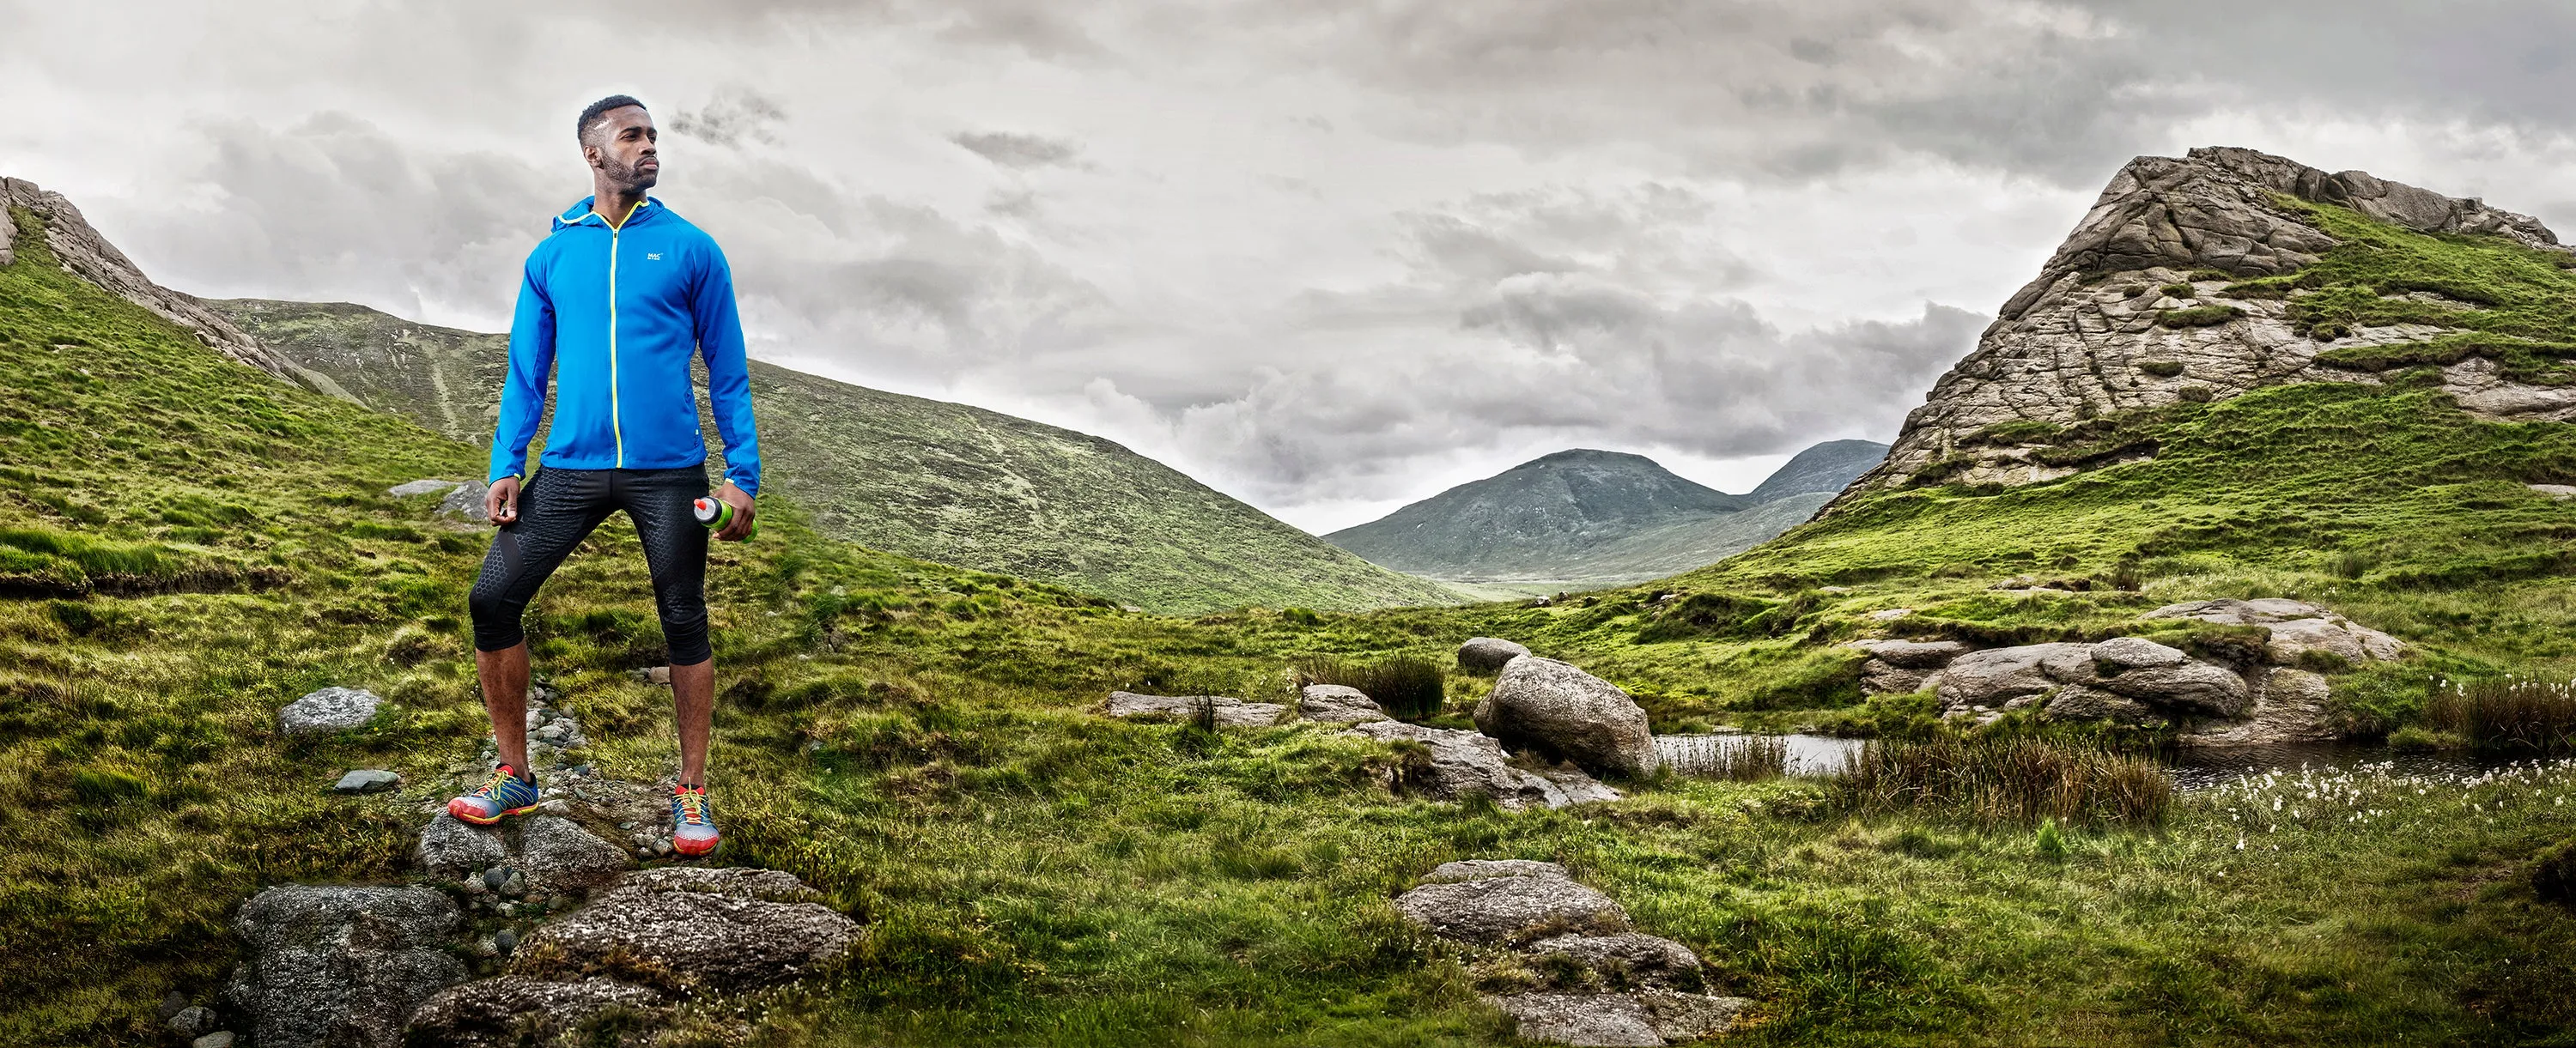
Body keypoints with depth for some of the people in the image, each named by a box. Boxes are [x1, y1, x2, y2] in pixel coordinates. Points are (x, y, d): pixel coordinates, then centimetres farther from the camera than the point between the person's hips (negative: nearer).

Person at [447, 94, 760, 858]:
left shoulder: (691, 249, 4)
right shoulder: (550, 256, 10)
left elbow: (728, 371, 4)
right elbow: (526, 373, 13)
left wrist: (743, 474, -2)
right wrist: (507, 467, 2)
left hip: (668, 471, -2)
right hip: (572, 466, 2)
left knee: (684, 624, 3)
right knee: (492, 600, -2)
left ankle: (692, 792, 16)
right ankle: (515, 777, 14)